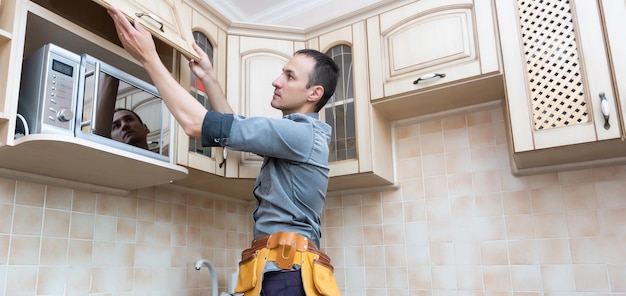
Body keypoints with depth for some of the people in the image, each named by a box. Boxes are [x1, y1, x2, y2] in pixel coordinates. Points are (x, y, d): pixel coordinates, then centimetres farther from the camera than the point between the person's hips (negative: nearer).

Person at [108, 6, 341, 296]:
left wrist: (149, 57, -9)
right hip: (281, 271, 10)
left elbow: (196, 123, -17)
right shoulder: (296, 135, 19)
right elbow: (237, 128, 30)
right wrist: (208, 77, 24)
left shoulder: (301, 134, -13)